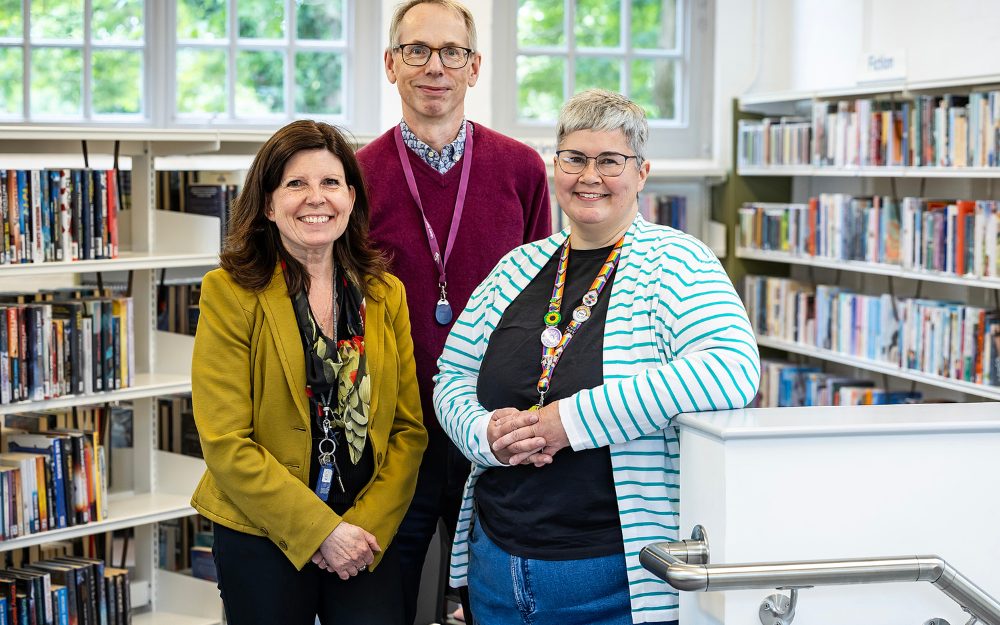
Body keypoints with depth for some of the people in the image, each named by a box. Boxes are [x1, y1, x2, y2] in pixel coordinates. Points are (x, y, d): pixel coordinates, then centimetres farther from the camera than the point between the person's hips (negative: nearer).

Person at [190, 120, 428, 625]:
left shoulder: (386, 295, 6)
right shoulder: (231, 293, -7)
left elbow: (409, 429, 5)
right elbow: (225, 443, -12)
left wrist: (368, 525, -9)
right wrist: (321, 530, -15)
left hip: (368, 536, 3)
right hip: (261, 539, -3)